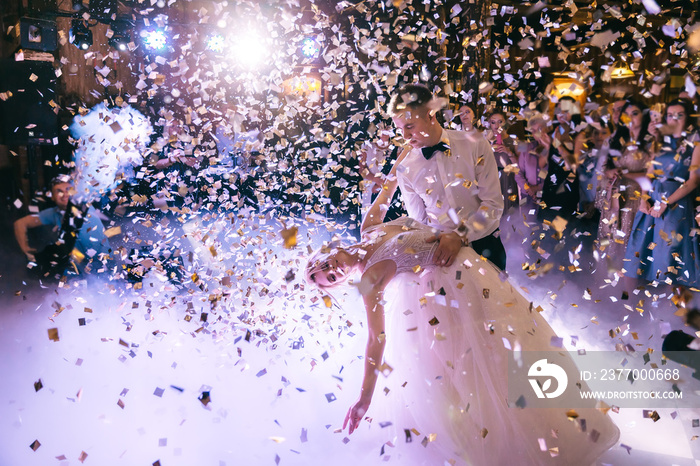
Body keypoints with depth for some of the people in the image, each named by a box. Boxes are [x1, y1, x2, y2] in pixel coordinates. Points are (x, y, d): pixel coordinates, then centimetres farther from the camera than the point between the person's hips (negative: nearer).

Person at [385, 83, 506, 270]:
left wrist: (460, 235, -24)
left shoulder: (475, 144, -10)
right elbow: (419, 221, 3)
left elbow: (494, 203, -13)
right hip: (443, 249, 1)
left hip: (485, 245, 0)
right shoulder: (405, 169, -5)